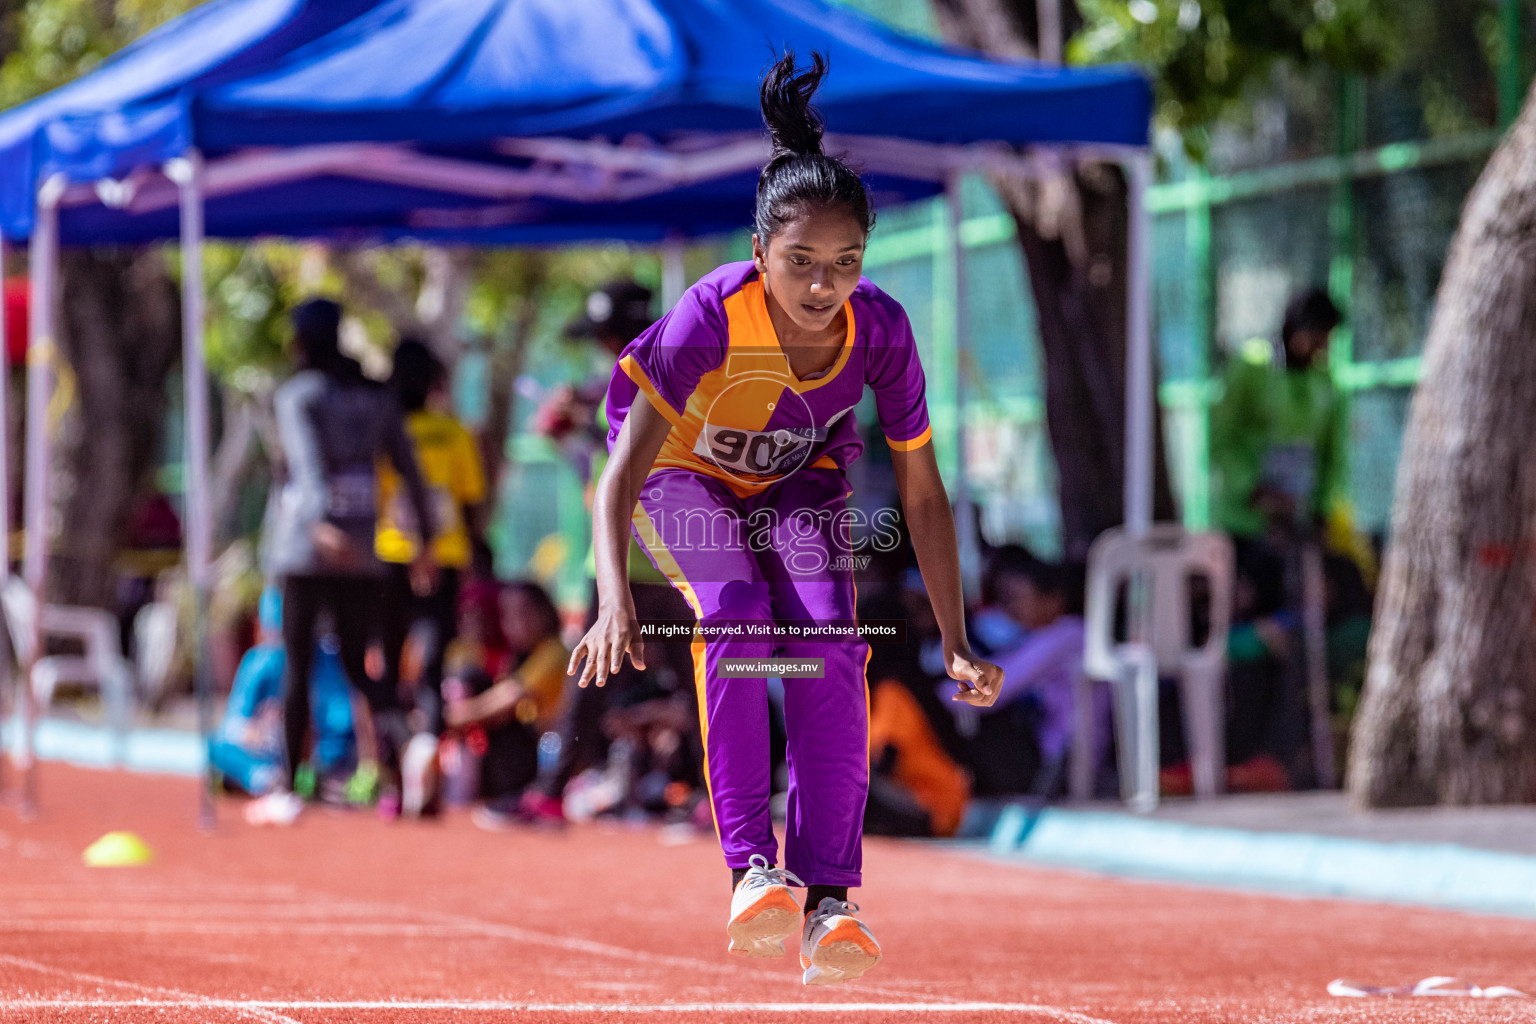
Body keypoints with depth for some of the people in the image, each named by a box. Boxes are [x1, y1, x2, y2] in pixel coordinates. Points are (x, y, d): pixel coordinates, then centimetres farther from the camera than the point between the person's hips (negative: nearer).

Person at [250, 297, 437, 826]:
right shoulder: (376, 396, 11)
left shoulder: (296, 395, -4)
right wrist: (425, 539, 15)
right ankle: (390, 713, -24)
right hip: (362, 554, 4)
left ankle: (288, 791, 6)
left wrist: (320, 523, -33)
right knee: (357, 662, 10)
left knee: (297, 663, 3)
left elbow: (307, 463, -19)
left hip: (306, 547, -4)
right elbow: (409, 470, 10)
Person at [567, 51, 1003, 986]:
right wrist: (615, 602, -54)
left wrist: (957, 645, -18)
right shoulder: (713, 316, -36)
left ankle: (829, 900, -22)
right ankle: (753, 870, -30)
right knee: (736, 616, -29)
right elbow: (621, 477, -39)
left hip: (799, 479, 2)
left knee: (830, 648, -20)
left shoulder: (881, 330, -28)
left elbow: (923, 495, -16)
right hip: (685, 469, -2)